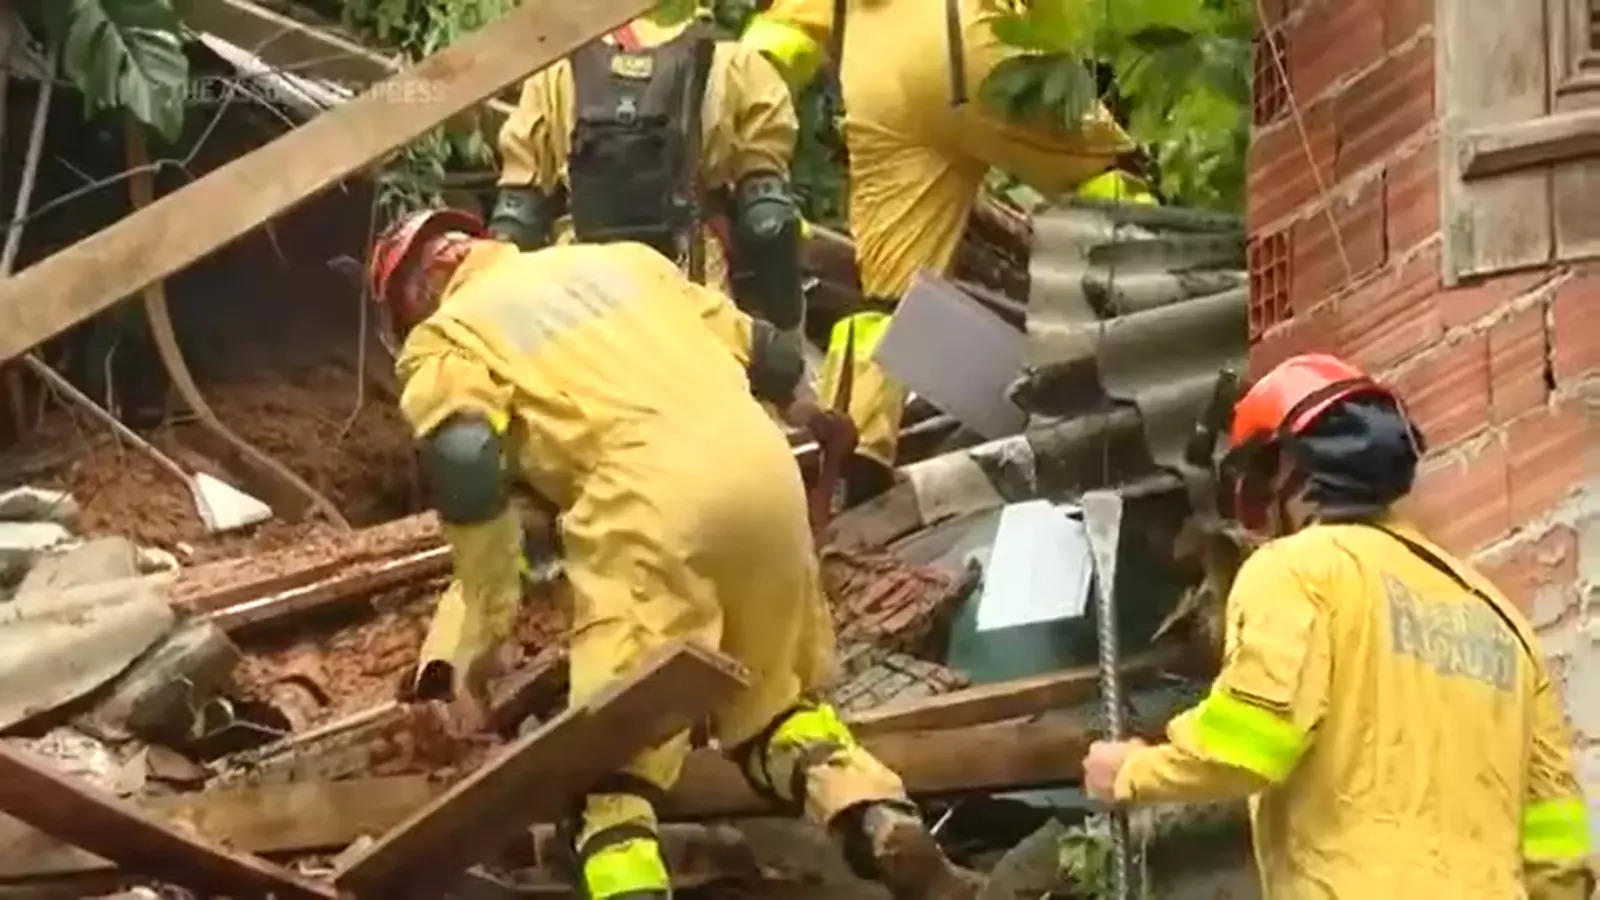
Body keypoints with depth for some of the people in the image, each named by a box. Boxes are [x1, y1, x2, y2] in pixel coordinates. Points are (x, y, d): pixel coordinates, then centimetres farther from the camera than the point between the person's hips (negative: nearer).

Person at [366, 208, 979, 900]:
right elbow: (772, 359, 31)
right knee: (773, 700, 24)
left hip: (649, 494, -5)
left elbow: (466, 468, -5)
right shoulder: (619, 259, 31)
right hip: (765, 467, 6)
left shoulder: (445, 339, 15)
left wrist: (484, 627, 2)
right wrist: (825, 426, 51)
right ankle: (889, 835, 4)